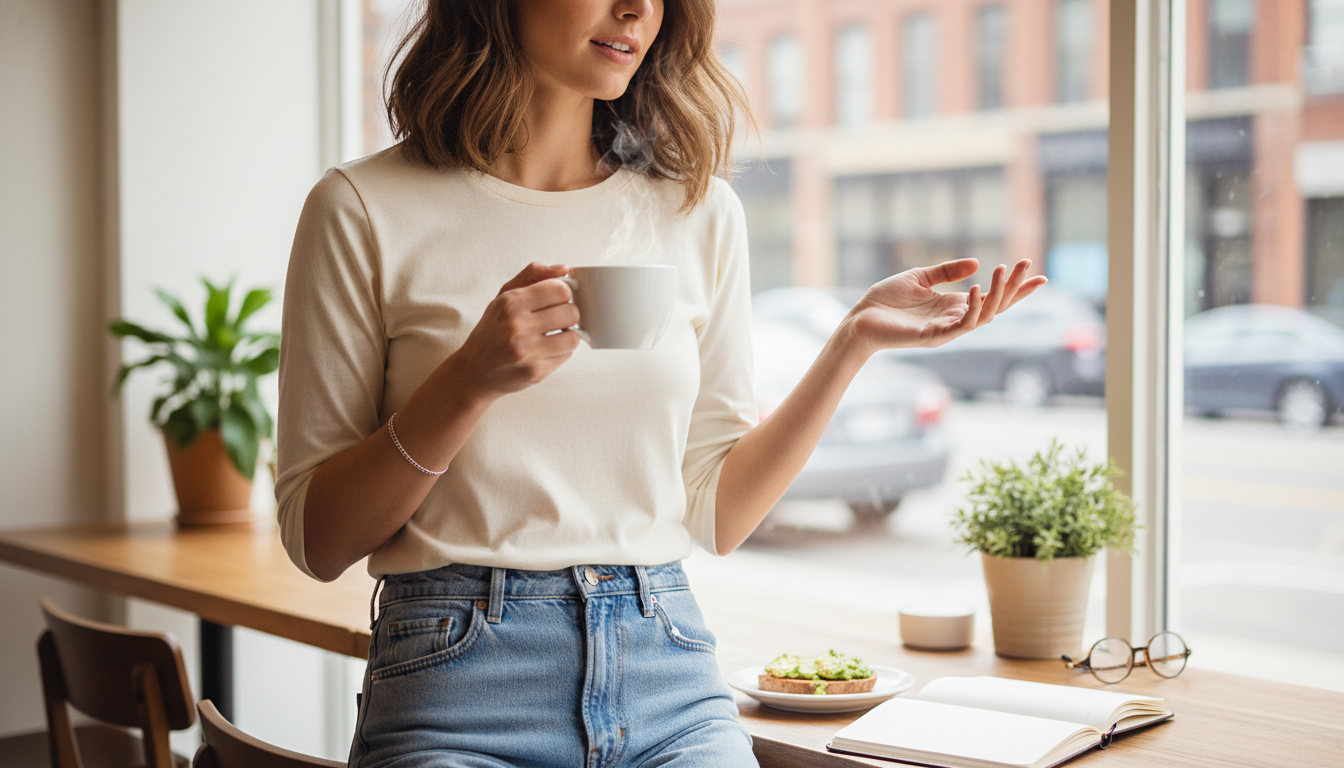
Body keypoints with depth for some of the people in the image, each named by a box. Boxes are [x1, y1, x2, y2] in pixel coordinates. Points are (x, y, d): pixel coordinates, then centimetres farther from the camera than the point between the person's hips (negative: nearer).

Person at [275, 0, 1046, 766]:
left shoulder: (699, 210, 9)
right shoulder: (367, 209, -1)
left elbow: (716, 514, 9)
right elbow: (317, 541, -2)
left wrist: (854, 340, 1)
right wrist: (468, 381, -15)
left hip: (672, 681, 3)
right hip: (458, 685, -2)